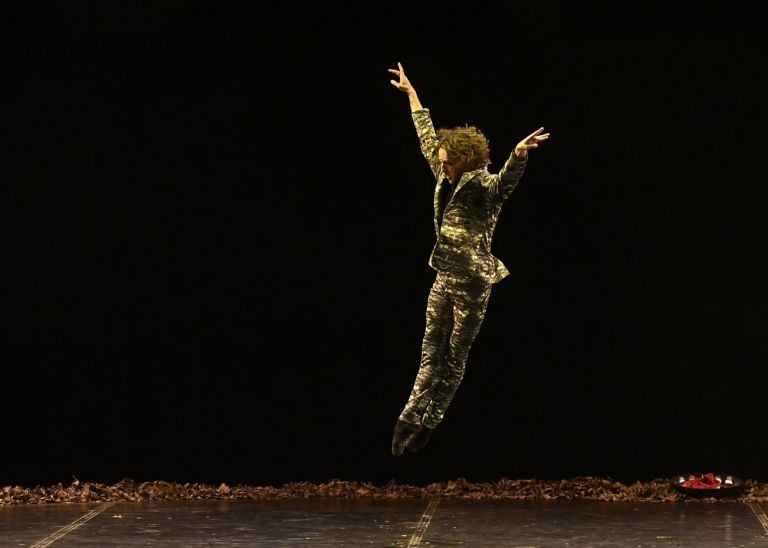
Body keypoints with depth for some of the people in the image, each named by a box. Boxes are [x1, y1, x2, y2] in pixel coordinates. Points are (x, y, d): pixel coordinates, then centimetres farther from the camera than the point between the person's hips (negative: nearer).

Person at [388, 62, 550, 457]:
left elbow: (507, 177, -35)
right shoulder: (447, 181, 7)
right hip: (444, 279, 7)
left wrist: (520, 154, -58)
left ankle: (427, 423, 10)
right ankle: (411, 417, 11)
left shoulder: (485, 187, -13)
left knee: (454, 358, 3)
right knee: (431, 353, 9)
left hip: (472, 283, -7)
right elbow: (428, 138, 19)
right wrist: (412, 95, 28)